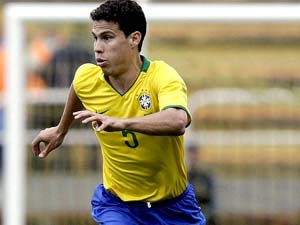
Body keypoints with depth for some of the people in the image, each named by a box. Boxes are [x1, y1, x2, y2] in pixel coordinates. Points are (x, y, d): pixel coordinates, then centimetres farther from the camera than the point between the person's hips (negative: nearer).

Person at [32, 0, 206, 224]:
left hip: (174, 205, -1)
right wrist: (60, 131, 32)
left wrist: (121, 122, -59)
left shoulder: (163, 77, -25)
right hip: (117, 204, 1)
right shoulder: (85, 79, -12)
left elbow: (178, 122, -47)